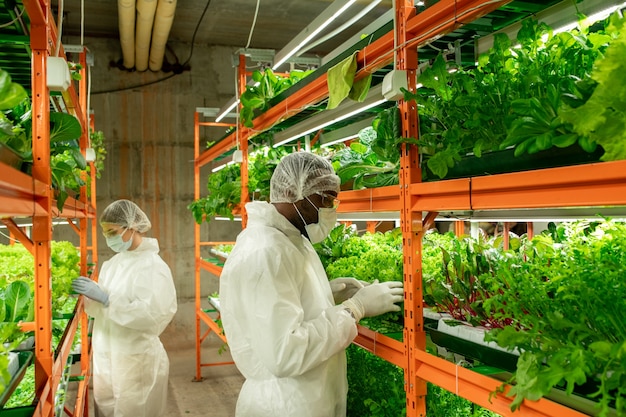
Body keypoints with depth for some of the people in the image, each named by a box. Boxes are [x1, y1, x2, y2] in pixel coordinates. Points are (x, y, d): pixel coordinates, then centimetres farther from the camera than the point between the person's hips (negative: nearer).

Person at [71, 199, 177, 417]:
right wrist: (88, 296, -5)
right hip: (105, 356, 7)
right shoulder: (113, 263, 7)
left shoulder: (153, 266, -16)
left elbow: (151, 315, -26)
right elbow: (103, 308, 14)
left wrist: (105, 298, -26)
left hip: (136, 360, -7)